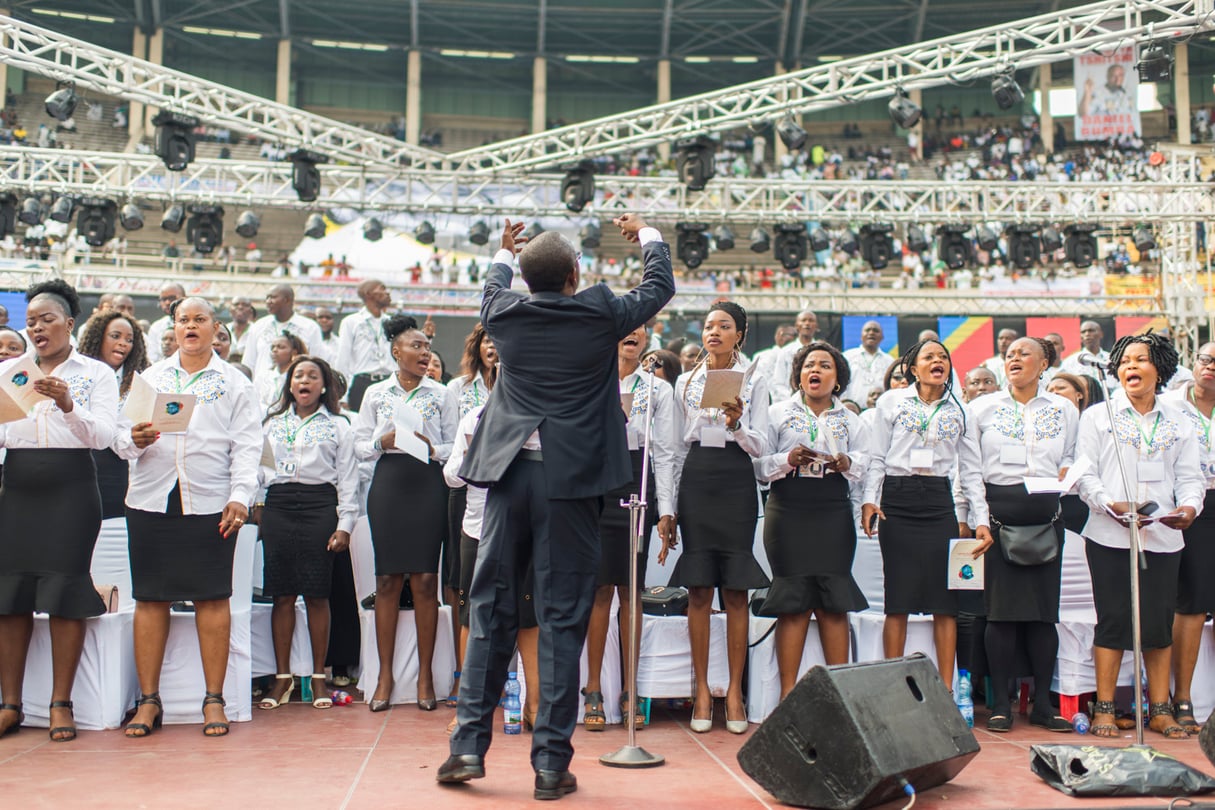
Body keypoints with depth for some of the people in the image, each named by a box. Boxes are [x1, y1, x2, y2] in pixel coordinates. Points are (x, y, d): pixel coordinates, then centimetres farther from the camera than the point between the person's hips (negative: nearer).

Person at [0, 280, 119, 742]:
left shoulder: (96, 373, 4)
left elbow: (104, 436, -7)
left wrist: (68, 405, -23)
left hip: (71, 490, -3)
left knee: (66, 596, -2)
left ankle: (61, 705, 7)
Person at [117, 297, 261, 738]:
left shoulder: (235, 383, 9)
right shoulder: (150, 377, 16)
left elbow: (246, 446, 1)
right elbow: (121, 437, 11)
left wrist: (240, 495, -11)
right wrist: (134, 439, -13)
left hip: (210, 502, -2)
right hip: (151, 500, 2)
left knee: (212, 598, -1)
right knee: (150, 598, 3)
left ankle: (213, 699, 8)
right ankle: (149, 700, 13)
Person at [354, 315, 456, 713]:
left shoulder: (441, 395, 9)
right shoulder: (376, 394, 11)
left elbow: (455, 447, 8)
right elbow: (360, 446, 10)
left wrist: (432, 449, -11)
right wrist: (383, 442, -9)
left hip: (429, 486, 0)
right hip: (388, 485, 1)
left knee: (426, 579, -3)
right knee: (387, 578, 1)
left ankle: (425, 674, 8)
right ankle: (385, 675, 10)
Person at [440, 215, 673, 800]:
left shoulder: (505, 313, 4)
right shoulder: (600, 312, -2)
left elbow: (493, 291, 30)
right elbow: (659, 287, 16)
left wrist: (504, 252, 50)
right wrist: (646, 235, 35)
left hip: (510, 472, 3)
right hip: (571, 475, -2)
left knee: (490, 608, 10)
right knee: (562, 618, 1)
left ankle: (470, 745, 13)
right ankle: (551, 761, 6)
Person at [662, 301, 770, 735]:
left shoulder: (753, 382, 7)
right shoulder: (685, 382, 11)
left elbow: (760, 445, 0)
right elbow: (676, 446, 12)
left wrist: (737, 424, -21)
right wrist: (668, 507, 8)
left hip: (736, 482, -1)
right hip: (696, 480, 1)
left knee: (736, 589, 0)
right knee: (698, 589, 0)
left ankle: (734, 691, 8)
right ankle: (702, 691, 8)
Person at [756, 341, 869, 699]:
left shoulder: (850, 420, 15)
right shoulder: (778, 413, 9)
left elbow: (865, 464, 4)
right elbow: (758, 464, 1)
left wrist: (847, 463, -17)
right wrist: (788, 460, -17)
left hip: (834, 513, 2)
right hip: (788, 512, -2)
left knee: (834, 603, 0)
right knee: (794, 603, -4)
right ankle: (787, 693, 2)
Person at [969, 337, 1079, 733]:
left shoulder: (1065, 410, 13)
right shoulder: (982, 408, 9)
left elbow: (1072, 457, 15)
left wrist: (1065, 473, -7)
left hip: (1046, 514, 2)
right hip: (997, 511, -1)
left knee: (1045, 606, 2)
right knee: (1001, 606, -3)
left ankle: (1042, 703, 10)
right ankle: (1000, 703, 3)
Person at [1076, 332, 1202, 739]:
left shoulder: (1179, 422, 13)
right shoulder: (1098, 417, 6)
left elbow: (1190, 476, 9)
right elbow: (1085, 474, -1)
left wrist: (1189, 507, -12)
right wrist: (1111, 504, -17)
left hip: (1163, 536, 2)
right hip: (1109, 535, -2)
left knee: (1160, 622, 5)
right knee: (1113, 620, -1)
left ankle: (1160, 709, 14)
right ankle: (1104, 709, 6)